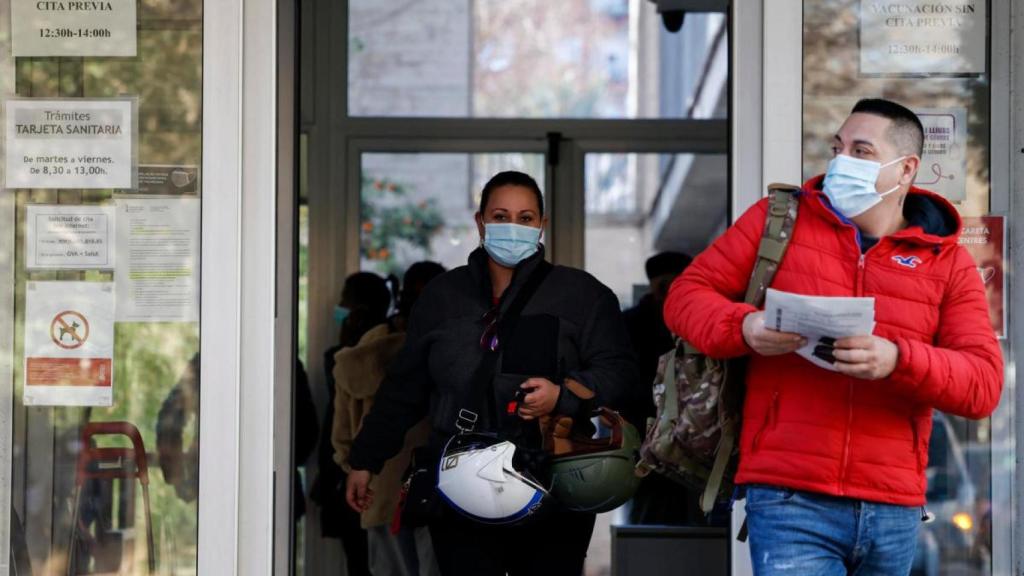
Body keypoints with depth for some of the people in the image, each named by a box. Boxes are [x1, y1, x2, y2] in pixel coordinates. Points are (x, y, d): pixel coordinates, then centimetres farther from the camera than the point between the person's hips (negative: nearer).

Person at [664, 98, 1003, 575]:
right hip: (789, 500, -2)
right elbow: (687, 294, 7)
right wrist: (744, 327, -15)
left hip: (893, 512, 3)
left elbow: (984, 383, -1)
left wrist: (897, 360, -20)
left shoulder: (949, 262, 8)